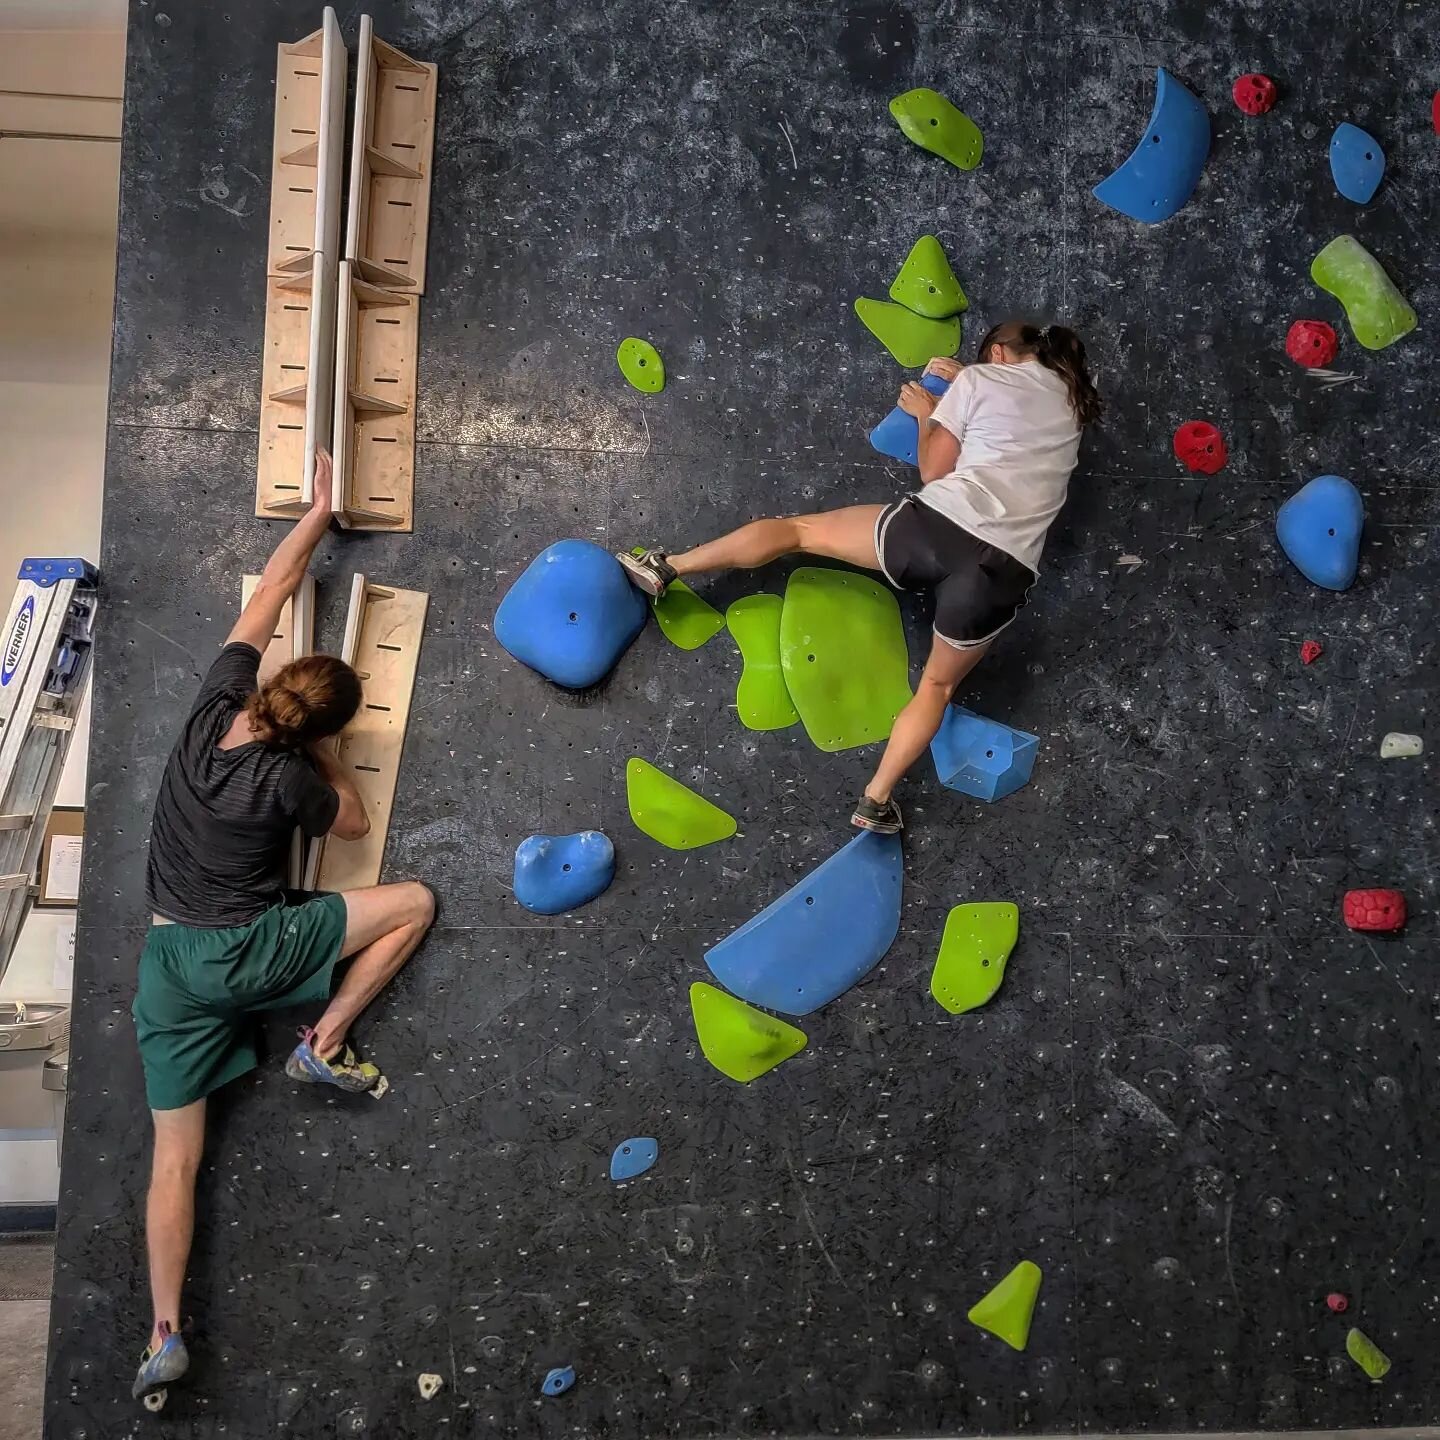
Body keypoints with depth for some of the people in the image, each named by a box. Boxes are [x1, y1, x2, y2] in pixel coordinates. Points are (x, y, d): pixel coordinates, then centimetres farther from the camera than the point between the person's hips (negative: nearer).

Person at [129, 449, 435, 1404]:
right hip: (248, 953, -5)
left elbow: (268, 599, 6)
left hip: (169, 965, 6)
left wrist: (318, 513, 12)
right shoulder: (285, 779, -16)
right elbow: (355, 822, 5)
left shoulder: (215, 706, -5)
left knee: (175, 1156, 10)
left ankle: (165, 1333, 7)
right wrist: (321, 752, 9)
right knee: (415, 902, 2)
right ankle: (324, 1047, 5)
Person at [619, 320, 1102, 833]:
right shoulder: (1071, 403, 24)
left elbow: (934, 470, 13)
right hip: (1002, 573, 3)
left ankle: (666, 566, 13)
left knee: (798, 529, 15)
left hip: (941, 525, -3)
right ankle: (876, 800, 8)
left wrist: (926, 413, 30)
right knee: (938, 684, 20)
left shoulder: (981, 379, 11)